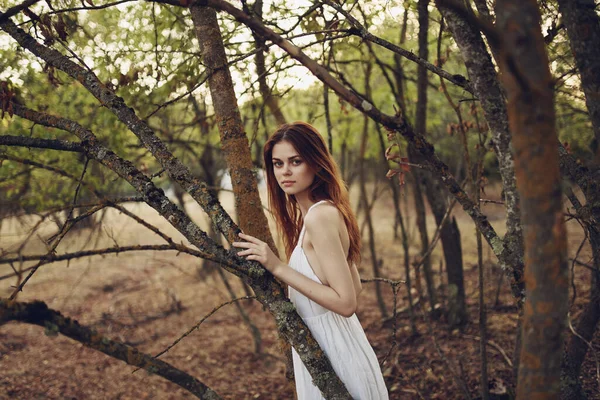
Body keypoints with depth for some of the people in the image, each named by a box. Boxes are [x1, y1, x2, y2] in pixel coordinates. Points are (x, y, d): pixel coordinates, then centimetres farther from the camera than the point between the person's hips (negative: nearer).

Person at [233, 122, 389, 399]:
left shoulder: (320, 215, -21)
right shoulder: (327, 210, 6)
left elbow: (346, 302, -25)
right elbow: (355, 287, 11)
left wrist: (278, 267, -24)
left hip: (332, 350, -9)